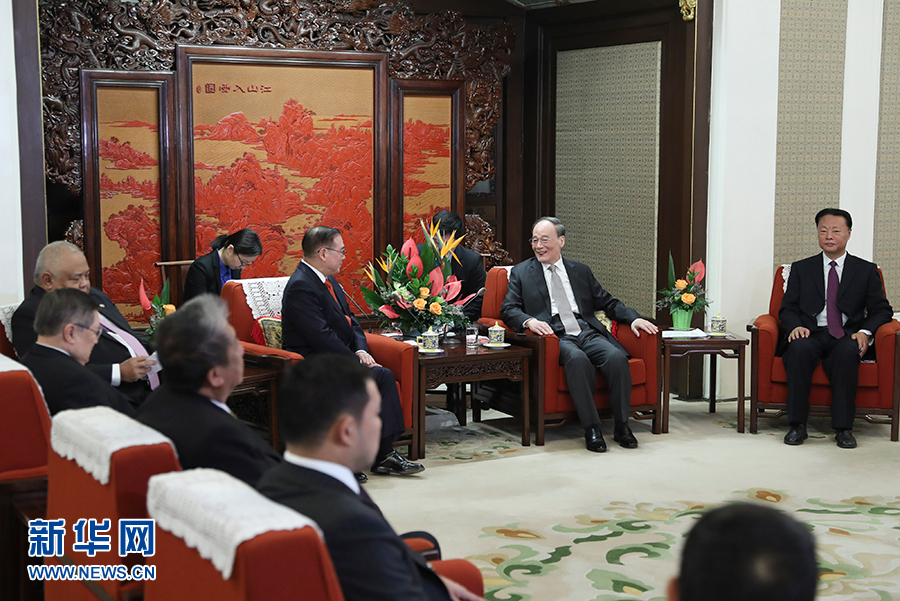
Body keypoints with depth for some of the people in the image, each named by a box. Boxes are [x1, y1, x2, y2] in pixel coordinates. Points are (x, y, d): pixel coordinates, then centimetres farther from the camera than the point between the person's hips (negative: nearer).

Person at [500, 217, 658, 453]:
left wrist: (633, 318, 3)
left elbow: (608, 303, 22)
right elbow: (508, 309, 4)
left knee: (617, 357, -28)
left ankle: (622, 426, -15)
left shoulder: (581, 271, 22)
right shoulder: (521, 272, 14)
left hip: (588, 333, 3)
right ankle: (591, 429, -30)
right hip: (556, 336, -3)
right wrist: (529, 321, -18)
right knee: (577, 359, -36)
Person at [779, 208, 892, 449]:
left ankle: (843, 428, -30)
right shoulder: (801, 269, 16)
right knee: (800, 348, -35)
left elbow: (881, 310, 11)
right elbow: (787, 308, 11)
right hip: (810, 334, 1)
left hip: (846, 338, 0)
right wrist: (795, 326, -12)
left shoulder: (866, 270, 14)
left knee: (847, 352, -37)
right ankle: (797, 425, -29)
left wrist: (866, 332, -10)